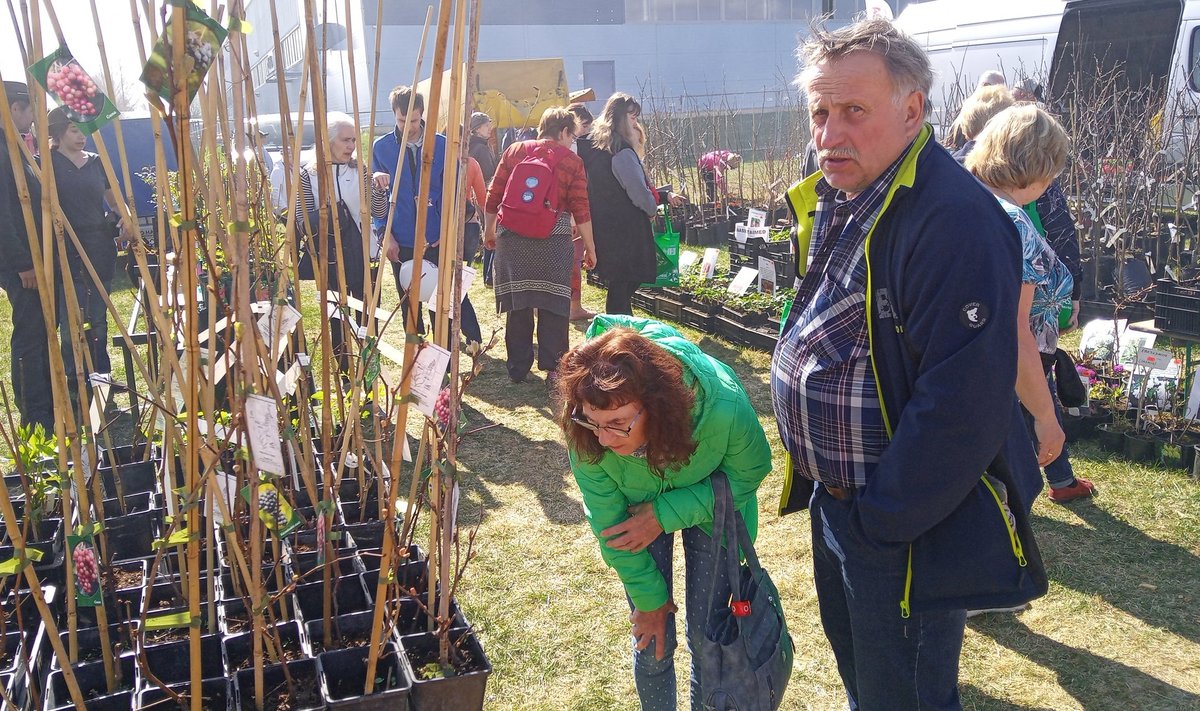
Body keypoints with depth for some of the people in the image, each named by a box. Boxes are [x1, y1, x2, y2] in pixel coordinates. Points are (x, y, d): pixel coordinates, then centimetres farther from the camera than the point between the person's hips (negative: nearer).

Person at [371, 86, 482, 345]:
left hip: (438, 241, -1)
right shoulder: (381, 147, 0)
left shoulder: (442, 145, -2)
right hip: (401, 244, 2)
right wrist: (386, 234, -6)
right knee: (409, 304, 12)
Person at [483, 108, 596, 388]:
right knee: (554, 305, 3)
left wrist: (488, 230, 22)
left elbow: (493, 196, 10)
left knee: (517, 304, 10)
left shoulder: (514, 151, 9)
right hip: (554, 239, -3)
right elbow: (580, 209, -1)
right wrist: (590, 247, 7)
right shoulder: (571, 161, 1)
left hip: (511, 236, 3)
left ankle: (517, 368, 18)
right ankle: (553, 370, 1)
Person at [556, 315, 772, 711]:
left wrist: (665, 514, -25)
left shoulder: (724, 406, -40)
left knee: (706, 637, 7)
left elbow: (750, 473, -17)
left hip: (710, 505, 0)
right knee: (652, 642, 3)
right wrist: (648, 596, -9)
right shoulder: (584, 429, -35)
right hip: (639, 510, 1)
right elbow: (608, 519, -19)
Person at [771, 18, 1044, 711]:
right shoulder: (832, 199, 3)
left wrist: (883, 519, -21)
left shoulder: (955, 221, -28)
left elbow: (964, 403, -31)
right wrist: (829, 489, 13)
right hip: (834, 497, 9)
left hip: (911, 528, -9)